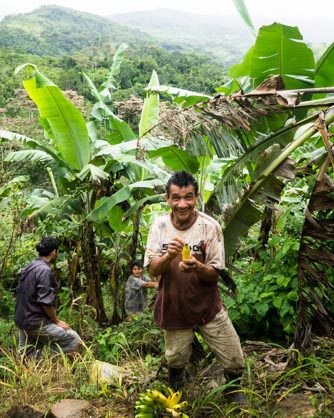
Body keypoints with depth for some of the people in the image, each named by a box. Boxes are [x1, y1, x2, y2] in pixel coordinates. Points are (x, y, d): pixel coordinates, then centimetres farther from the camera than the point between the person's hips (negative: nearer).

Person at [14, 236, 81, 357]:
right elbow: (46, 302, -22)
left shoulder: (28, 267, 10)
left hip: (21, 320, 10)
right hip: (36, 322, -10)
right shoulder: (45, 270, -18)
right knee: (74, 340, -8)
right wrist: (57, 321, -8)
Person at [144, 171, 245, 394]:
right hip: (173, 307, 1)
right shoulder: (159, 226, -9)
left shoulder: (210, 226, -15)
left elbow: (214, 274, -11)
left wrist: (196, 267, -34)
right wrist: (169, 255, -29)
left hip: (208, 306, -1)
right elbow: (153, 270, -7)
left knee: (236, 363, 5)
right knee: (175, 362, 17)